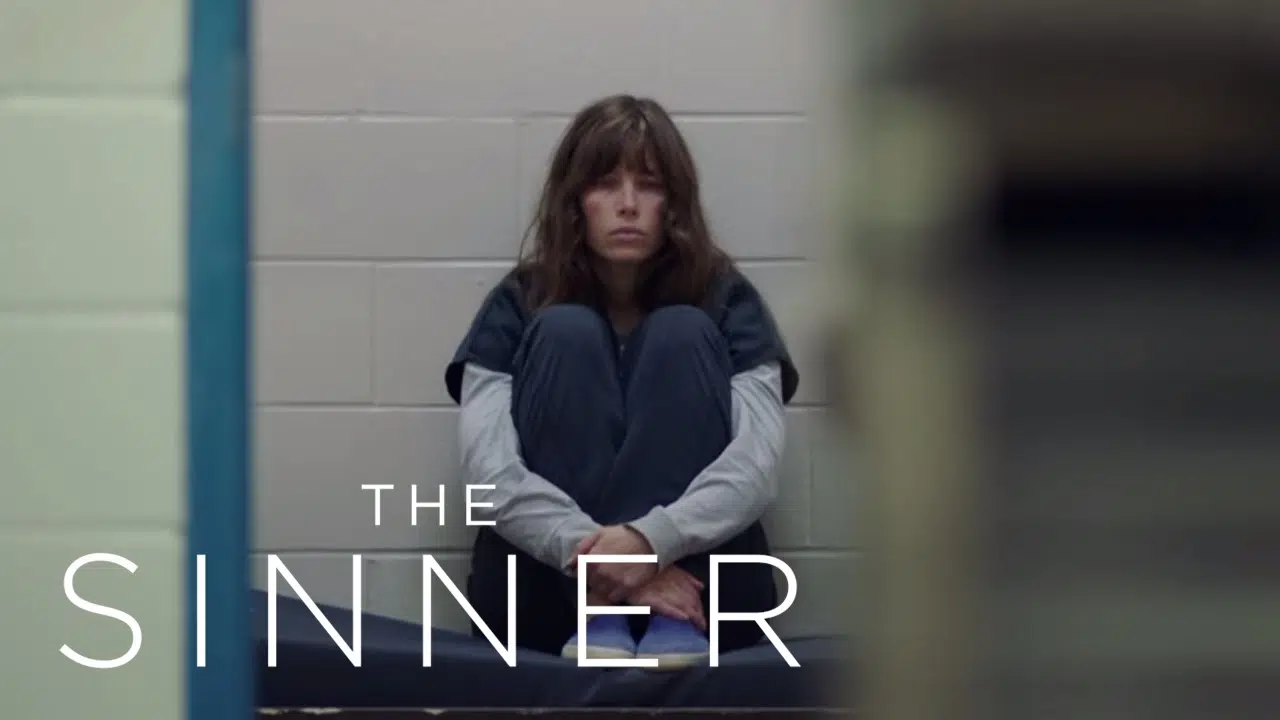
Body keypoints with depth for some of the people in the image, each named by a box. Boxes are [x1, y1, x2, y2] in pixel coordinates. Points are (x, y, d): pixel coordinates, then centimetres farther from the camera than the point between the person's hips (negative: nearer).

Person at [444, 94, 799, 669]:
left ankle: (674, 619, -29)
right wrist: (592, 553, -30)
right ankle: (597, 616, -28)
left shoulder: (725, 300, 4)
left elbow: (757, 464, -13)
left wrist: (651, 541, -32)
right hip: (547, 596, 0)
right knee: (568, 333, -15)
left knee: (681, 334, -15)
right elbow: (489, 475, -12)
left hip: (696, 585, 0)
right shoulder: (519, 307, 4)